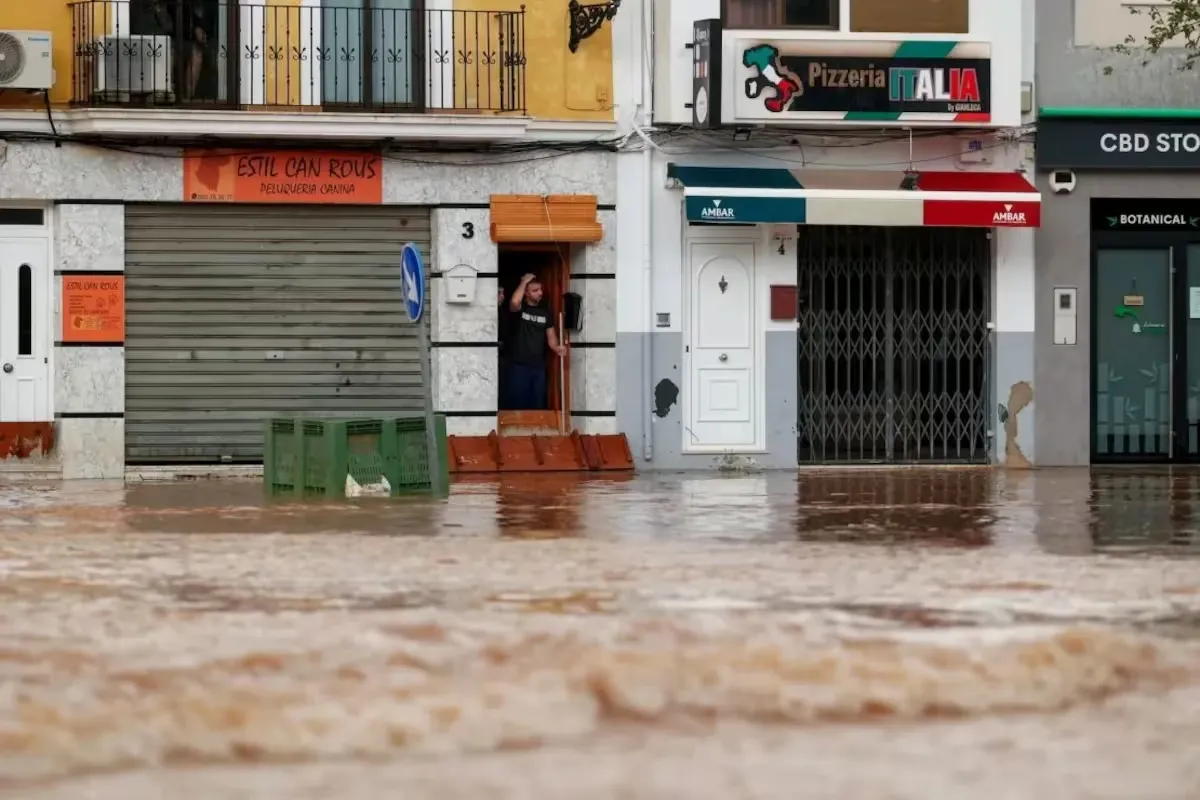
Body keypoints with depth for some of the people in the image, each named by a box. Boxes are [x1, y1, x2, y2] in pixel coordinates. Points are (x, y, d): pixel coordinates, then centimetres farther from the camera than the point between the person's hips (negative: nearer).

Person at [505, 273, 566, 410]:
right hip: (518, 365, -4)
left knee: (537, 406, 9)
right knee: (518, 405, -3)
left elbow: (551, 336, 9)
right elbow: (514, 302, -30)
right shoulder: (519, 308, -4)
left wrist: (557, 347, -13)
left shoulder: (545, 310, 9)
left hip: (538, 366, 5)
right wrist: (524, 282, -16)